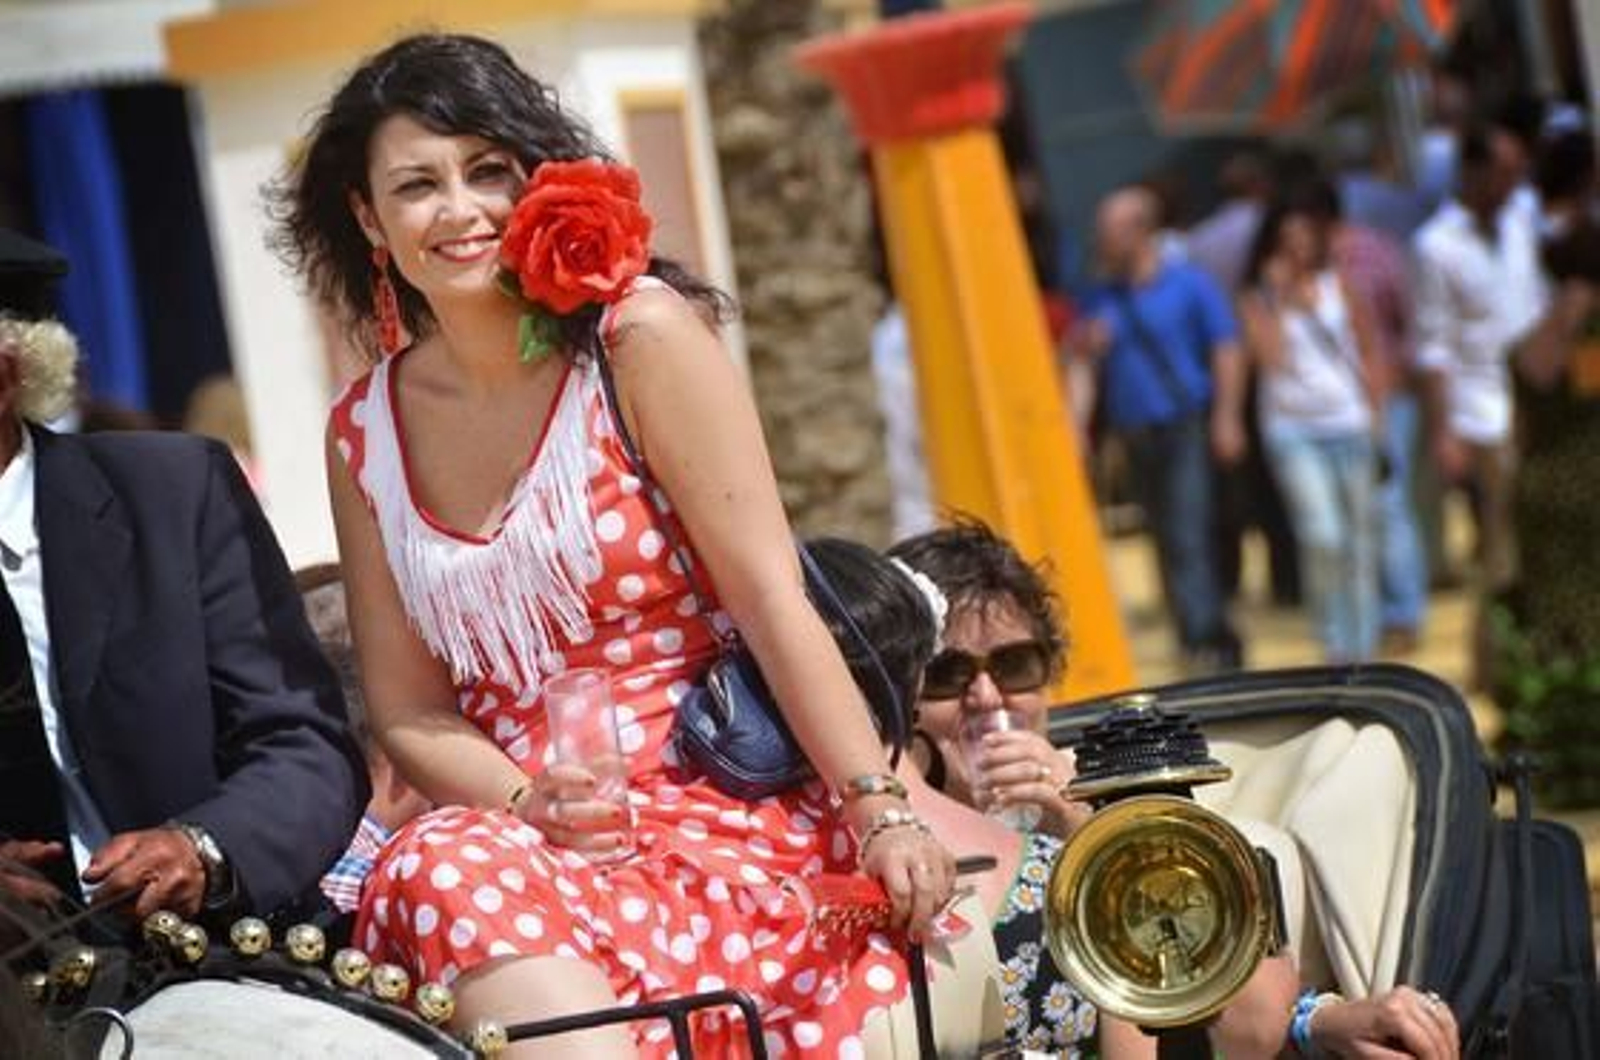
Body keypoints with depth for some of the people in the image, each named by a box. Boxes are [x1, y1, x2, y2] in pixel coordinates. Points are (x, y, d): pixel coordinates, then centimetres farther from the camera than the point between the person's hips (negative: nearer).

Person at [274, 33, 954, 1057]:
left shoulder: (641, 336, -2)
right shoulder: (365, 430, 9)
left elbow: (771, 598, -7)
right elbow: (408, 710, 10)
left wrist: (881, 813, -16)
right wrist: (526, 803, -9)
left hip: (726, 803, -3)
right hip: (518, 833, 3)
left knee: (465, 887, -33)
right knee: (439, 873, -32)